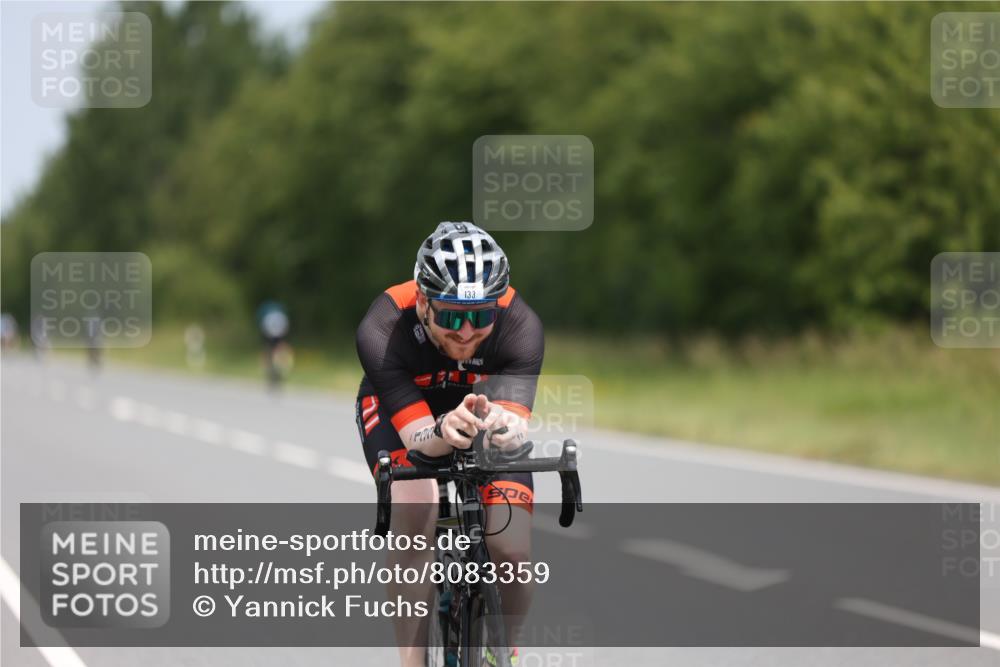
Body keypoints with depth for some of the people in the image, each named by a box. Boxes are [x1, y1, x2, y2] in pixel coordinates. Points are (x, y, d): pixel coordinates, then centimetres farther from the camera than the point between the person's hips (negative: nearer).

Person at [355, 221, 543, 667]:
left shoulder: (519, 325, -34)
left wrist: (506, 427, -68)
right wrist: (444, 431, -64)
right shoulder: (383, 330, -37)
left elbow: (517, 423, -44)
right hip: (399, 405, -1)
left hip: (485, 403, 1)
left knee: (513, 551, -17)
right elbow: (417, 435, -41)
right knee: (415, 513, -32)